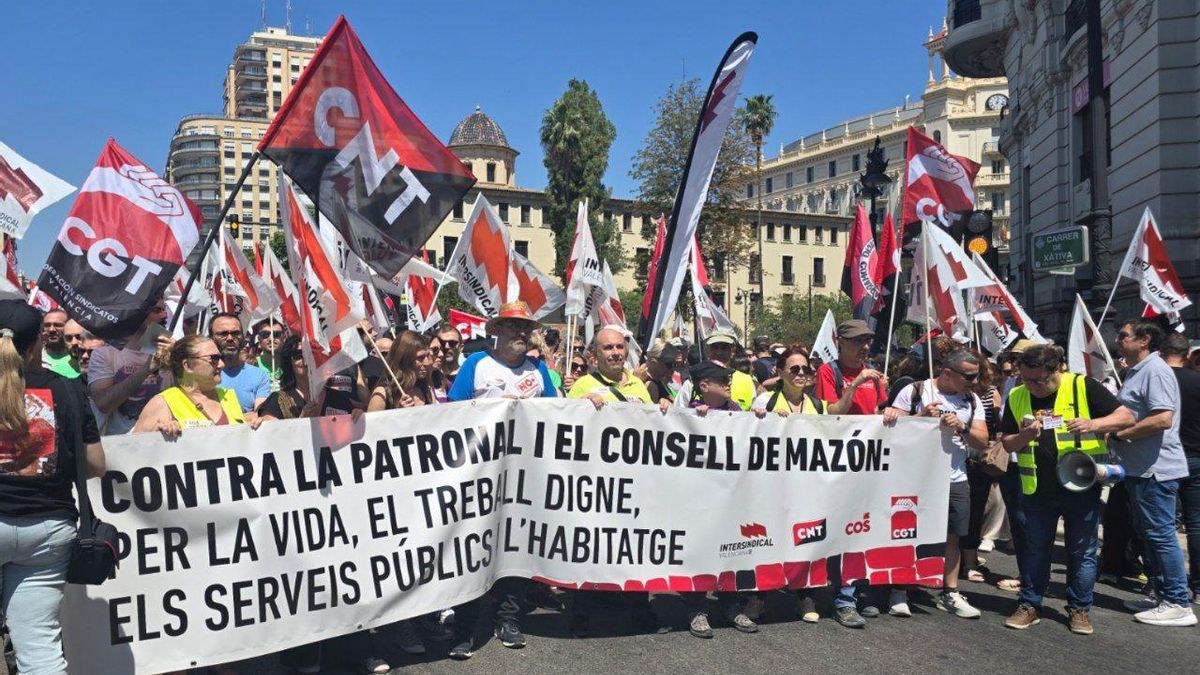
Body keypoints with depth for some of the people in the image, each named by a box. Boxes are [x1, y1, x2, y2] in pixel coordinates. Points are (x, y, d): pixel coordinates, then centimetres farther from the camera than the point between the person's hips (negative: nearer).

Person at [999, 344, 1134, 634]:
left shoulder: (1083, 387, -8)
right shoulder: (1016, 397, 3)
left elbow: (1126, 417, -8)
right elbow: (1007, 443, 7)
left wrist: (1093, 424, -25)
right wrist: (1026, 435, -15)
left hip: (1082, 487, -3)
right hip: (1037, 490, 3)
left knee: (1082, 552, 8)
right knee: (1034, 550, 11)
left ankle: (1079, 609, 22)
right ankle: (1029, 605, 22)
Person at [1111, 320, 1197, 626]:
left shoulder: (1155, 370, -16)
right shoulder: (1136, 371, 16)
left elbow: (1163, 418, -26)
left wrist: (1119, 434, -19)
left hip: (1155, 469, -11)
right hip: (1140, 469, 11)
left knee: (1160, 534, -5)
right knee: (1147, 534, 17)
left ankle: (1178, 604, 4)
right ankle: (1162, 595, 27)